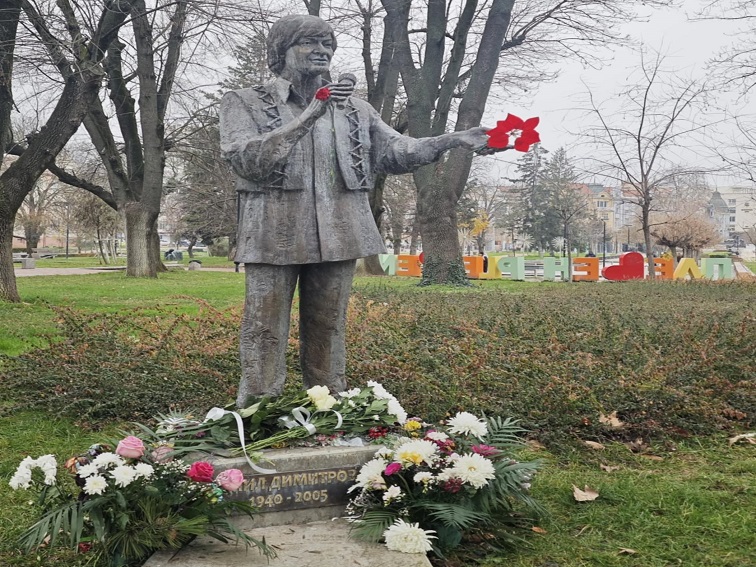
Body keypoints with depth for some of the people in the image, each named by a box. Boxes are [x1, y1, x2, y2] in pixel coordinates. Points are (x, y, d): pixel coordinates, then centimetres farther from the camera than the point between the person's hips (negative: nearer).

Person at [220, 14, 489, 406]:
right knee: (264, 336, -2)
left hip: (338, 236, 4)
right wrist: (310, 114, -19)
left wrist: (454, 140, -6)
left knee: (328, 334, 10)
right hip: (275, 237, -3)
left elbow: (395, 151, 9)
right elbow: (247, 160, -13)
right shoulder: (243, 103, 3)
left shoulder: (354, 108, 14)